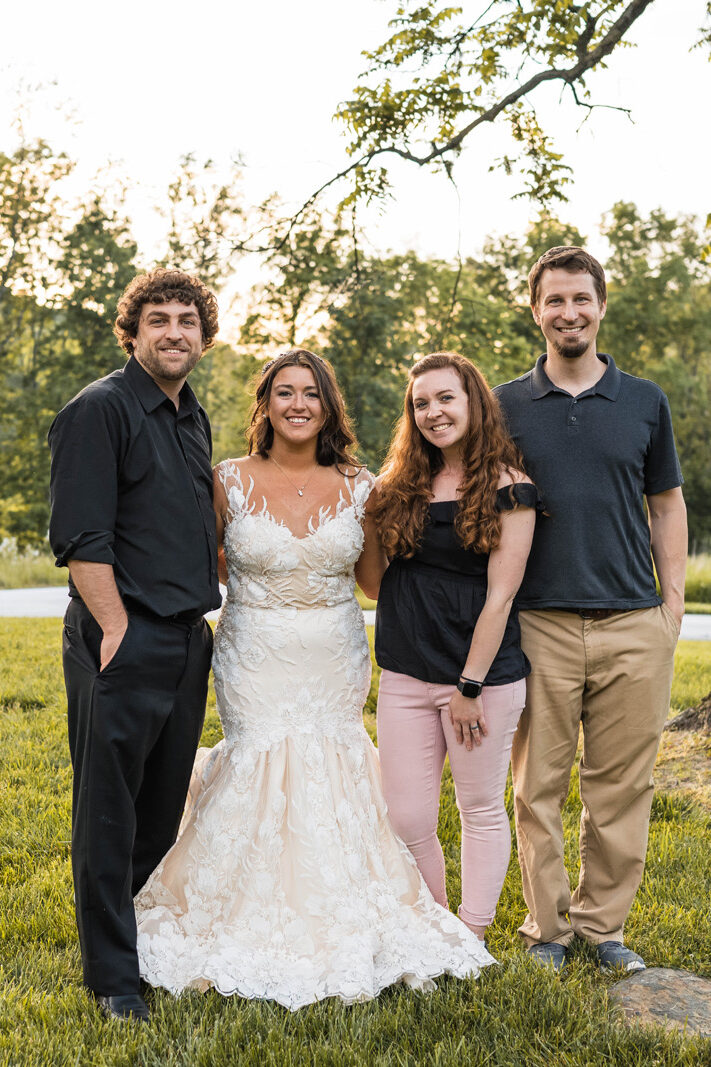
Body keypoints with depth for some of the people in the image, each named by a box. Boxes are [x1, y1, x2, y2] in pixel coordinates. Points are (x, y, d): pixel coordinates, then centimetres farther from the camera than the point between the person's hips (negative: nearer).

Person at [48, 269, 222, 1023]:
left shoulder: (193, 419, 16)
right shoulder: (100, 409, -8)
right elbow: (81, 539, -14)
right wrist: (119, 633, -16)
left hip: (187, 643, 7)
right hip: (123, 643, -7)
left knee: (164, 810, 15)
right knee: (109, 814, 3)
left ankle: (155, 944, 31)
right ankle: (113, 977, 15)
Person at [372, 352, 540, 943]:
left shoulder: (506, 486, -6)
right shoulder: (403, 486, 10)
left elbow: (500, 595, -11)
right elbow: (380, 577, 20)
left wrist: (470, 685, -13)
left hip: (482, 673, -4)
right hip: (406, 677, 5)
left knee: (481, 809, 8)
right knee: (407, 819, 5)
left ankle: (470, 939, 22)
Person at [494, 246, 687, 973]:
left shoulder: (645, 402, 9)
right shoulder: (505, 406, 6)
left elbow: (667, 503, 14)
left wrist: (673, 599, 6)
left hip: (633, 625, 1)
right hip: (539, 624, -1)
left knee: (621, 784, 6)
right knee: (538, 786, 4)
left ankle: (603, 922, 21)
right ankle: (546, 927, 18)